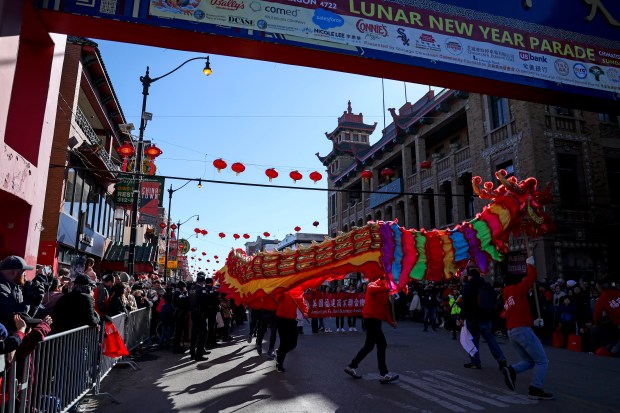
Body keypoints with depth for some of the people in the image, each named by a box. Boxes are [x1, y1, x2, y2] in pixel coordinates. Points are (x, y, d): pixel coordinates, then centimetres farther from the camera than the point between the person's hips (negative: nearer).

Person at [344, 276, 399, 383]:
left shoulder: (385, 291, 17)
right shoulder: (374, 285, -8)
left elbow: (386, 308, 15)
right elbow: (371, 289, -35)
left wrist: (390, 321, 2)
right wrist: (387, 288, -36)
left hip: (376, 320, 9)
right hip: (371, 318, -9)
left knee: (369, 345, 14)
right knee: (382, 344, -8)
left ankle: (352, 366, 24)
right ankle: (383, 374, -1)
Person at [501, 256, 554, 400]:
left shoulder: (506, 297, 20)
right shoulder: (518, 290, -3)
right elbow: (531, 277, -1)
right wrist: (530, 264, 14)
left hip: (511, 332, 8)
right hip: (523, 330, -8)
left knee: (529, 361, 17)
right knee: (542, 361, 1)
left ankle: (511, 370, -7)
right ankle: (535, 389, -6)